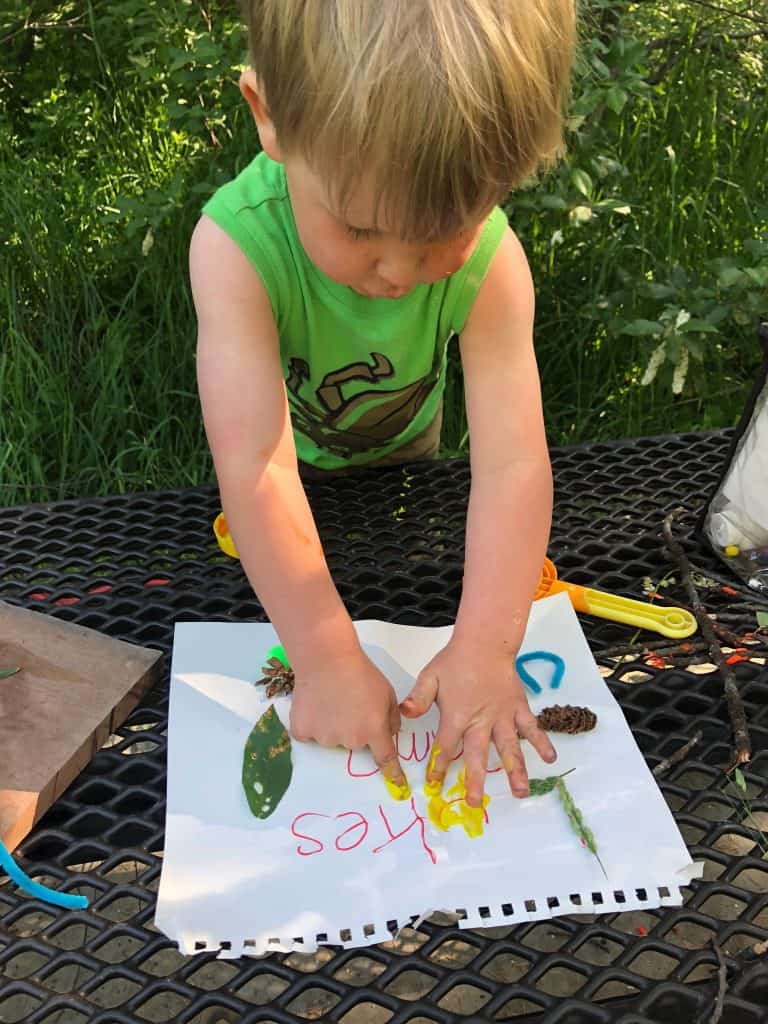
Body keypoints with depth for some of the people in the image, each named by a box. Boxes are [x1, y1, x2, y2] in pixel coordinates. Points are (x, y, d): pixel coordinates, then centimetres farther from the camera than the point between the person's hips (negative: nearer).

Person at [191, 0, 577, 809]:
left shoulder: (490, 262, -37)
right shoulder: (238, 246, -44)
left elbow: (512, 461, -40)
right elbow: (259, 468, -46)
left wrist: (484, 649, -48)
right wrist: (326, 658, -48)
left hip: (400, 450, 2)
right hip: (294, 455, -2)